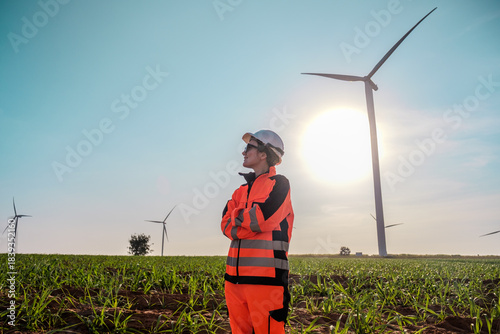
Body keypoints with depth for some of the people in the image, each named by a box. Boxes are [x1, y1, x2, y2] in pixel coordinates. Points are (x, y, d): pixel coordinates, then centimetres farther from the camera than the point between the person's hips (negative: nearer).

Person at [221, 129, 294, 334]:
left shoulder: (278, 183, 0)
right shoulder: (242, 190, 20)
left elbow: (263, 218, -14)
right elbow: (226, 225, 8)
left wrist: (237, 216, 3)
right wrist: (251, 221, -9)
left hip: (266, 277, -7)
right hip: (235, 276, 7)